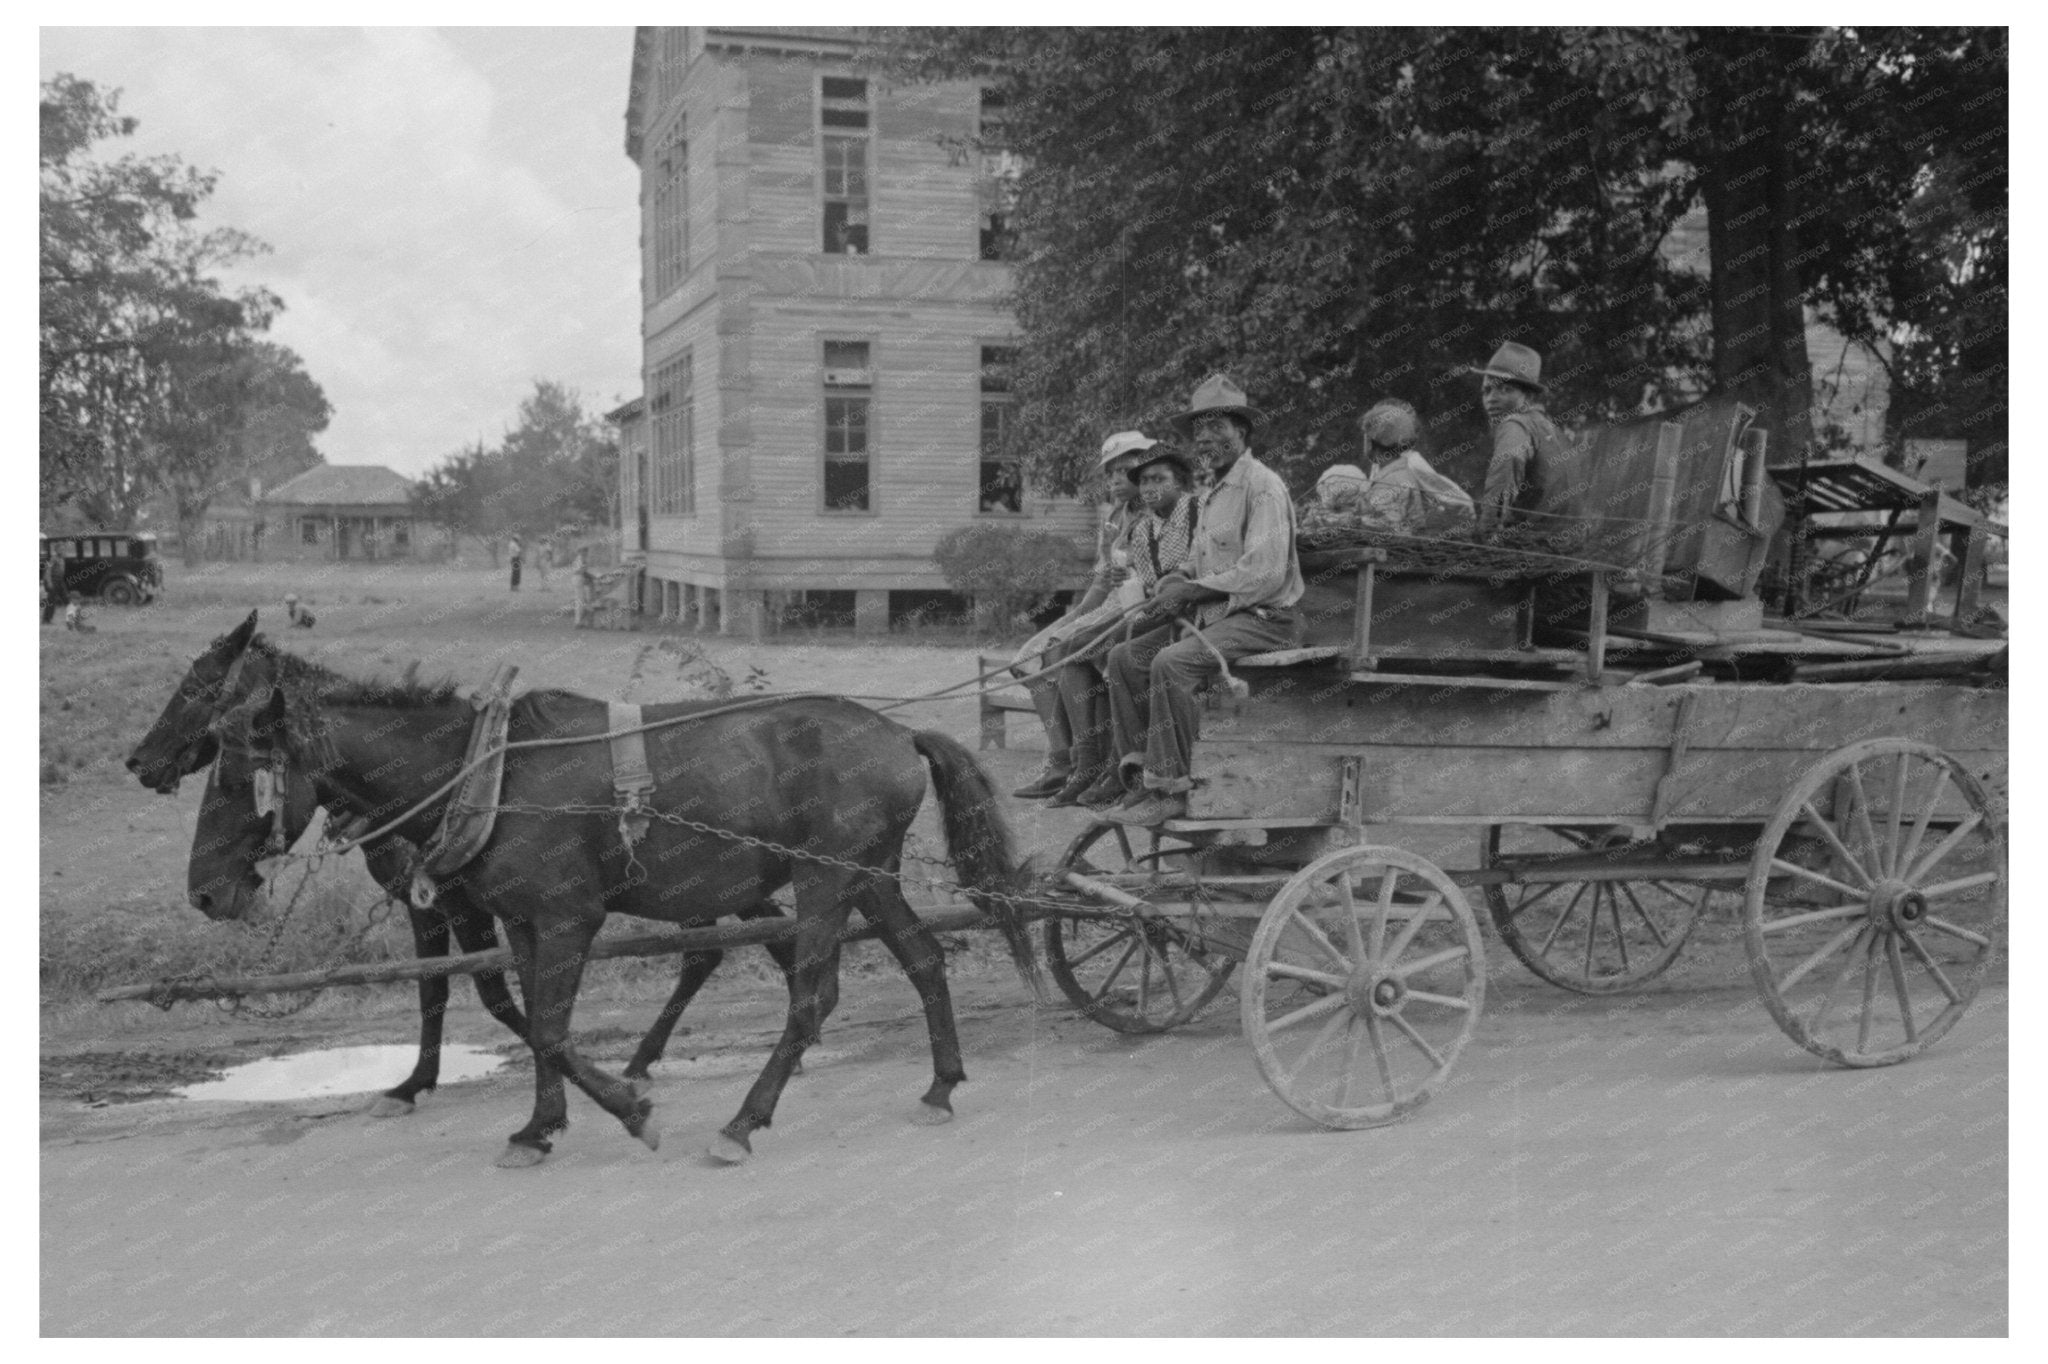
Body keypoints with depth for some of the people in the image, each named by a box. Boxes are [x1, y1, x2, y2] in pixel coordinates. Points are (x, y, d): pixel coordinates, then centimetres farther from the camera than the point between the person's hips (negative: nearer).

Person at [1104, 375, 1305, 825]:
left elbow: (1265, 574, -21)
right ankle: (1142, 773, -2)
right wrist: (1175, 581, 1)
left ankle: (1170, 789, -24)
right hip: (1216, 615, 10)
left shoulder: (1262, 485, -11)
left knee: (1171, 663, -30)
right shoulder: (1214, 494, 20)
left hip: (1265, 619, -10)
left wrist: (1193, 589, -16)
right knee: (1126, 656, -1)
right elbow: (1199, 563, 24)